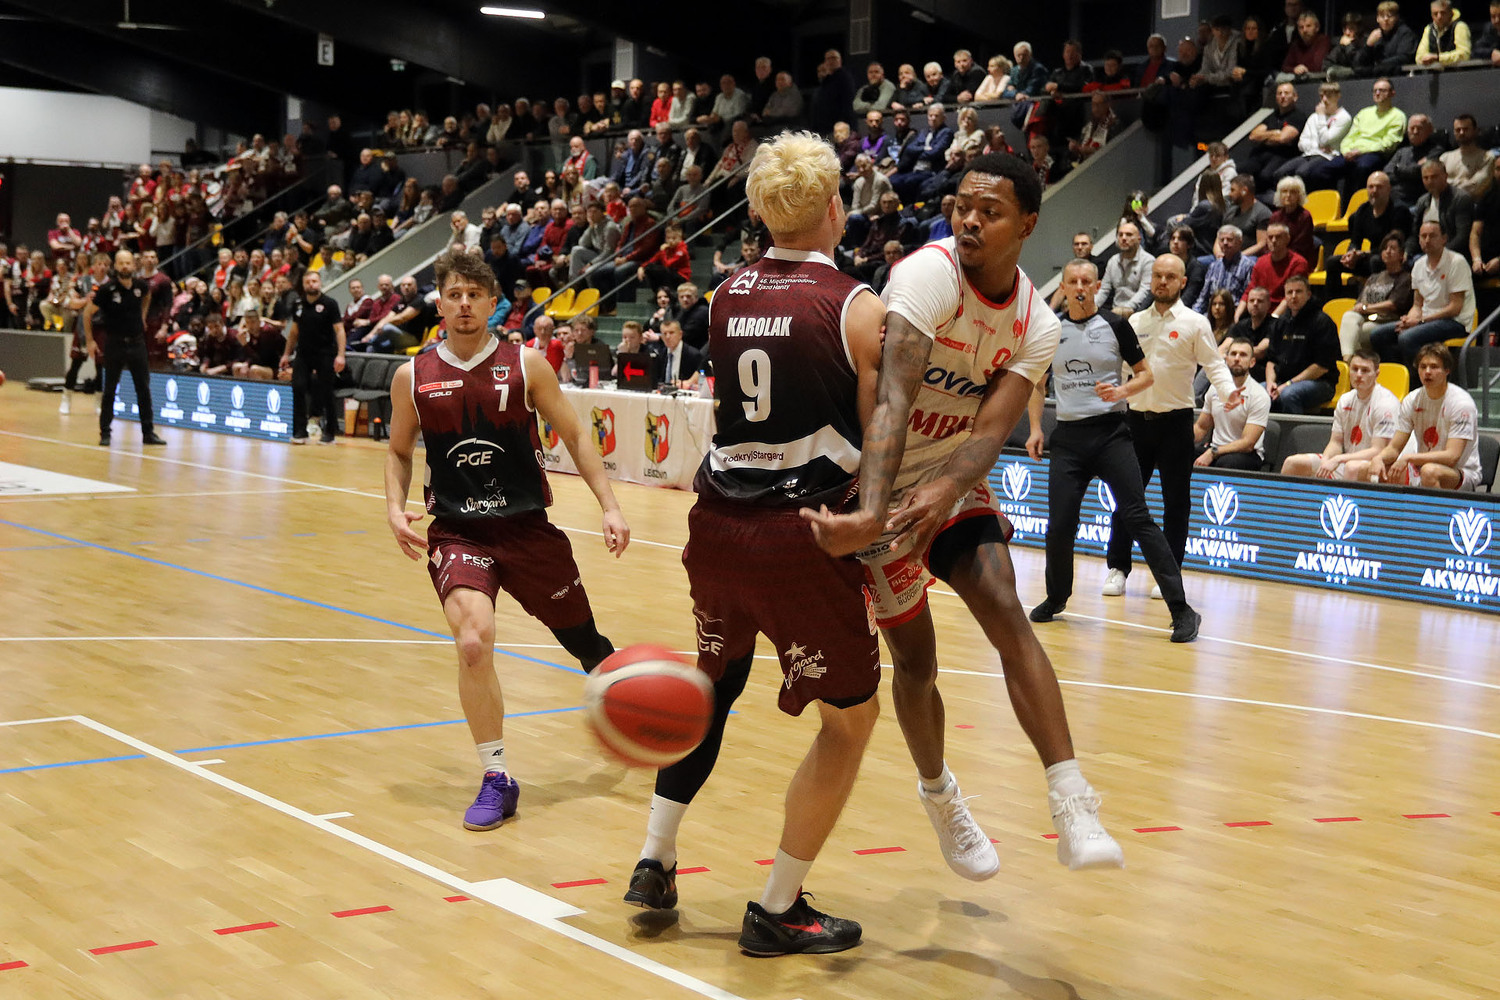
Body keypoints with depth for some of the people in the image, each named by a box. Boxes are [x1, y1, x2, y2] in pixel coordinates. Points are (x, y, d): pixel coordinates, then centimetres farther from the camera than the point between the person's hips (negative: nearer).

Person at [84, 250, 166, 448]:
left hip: (137, 342, 3)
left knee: (144, 389, 5)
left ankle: (148, 432, 12)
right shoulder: (107, 289, -12)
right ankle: (105, 433, 10)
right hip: (115, 344, -3)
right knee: (109, 390, 2)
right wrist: (90, 341, -4)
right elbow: (88, 313, -3)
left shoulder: (140, 286, -2)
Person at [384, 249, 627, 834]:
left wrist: (610, 506, -6)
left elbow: (574, 436, 2)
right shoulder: (414, 377, 0)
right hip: (457, 532, -1)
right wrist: (395, 508, -3)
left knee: (584, 642, 12)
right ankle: (496, 780, -7)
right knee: (473, 644, -24)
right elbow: (399, 451, 15)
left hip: (528, 527, 1)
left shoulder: (526, 364, -3)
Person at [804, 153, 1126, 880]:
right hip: (881, 484, -4)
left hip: (954, 482, 4)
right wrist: (870, 515, -50)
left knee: (1007, 615, -16)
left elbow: (991, 430, -21)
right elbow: (891, 399, -38)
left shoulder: (1035, 326, -8)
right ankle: (938, 797, 32)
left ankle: (1073, 809, -20)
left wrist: (942, 492, -43)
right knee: (915, 661, 4)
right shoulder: (929, 275, -25)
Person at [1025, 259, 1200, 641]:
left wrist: (1122, 390, -15)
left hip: (1110, 432, -3)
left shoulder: (1115, 326, 0)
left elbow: (1145, 373, 4)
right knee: (1059, 524, 0)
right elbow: (1036, 383, 20)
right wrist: (1035, 428, 9)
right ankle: (1056, 599, 26)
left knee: (1137, 517, -11)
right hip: (1068, 435, 3)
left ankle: (1181, 610, -11)